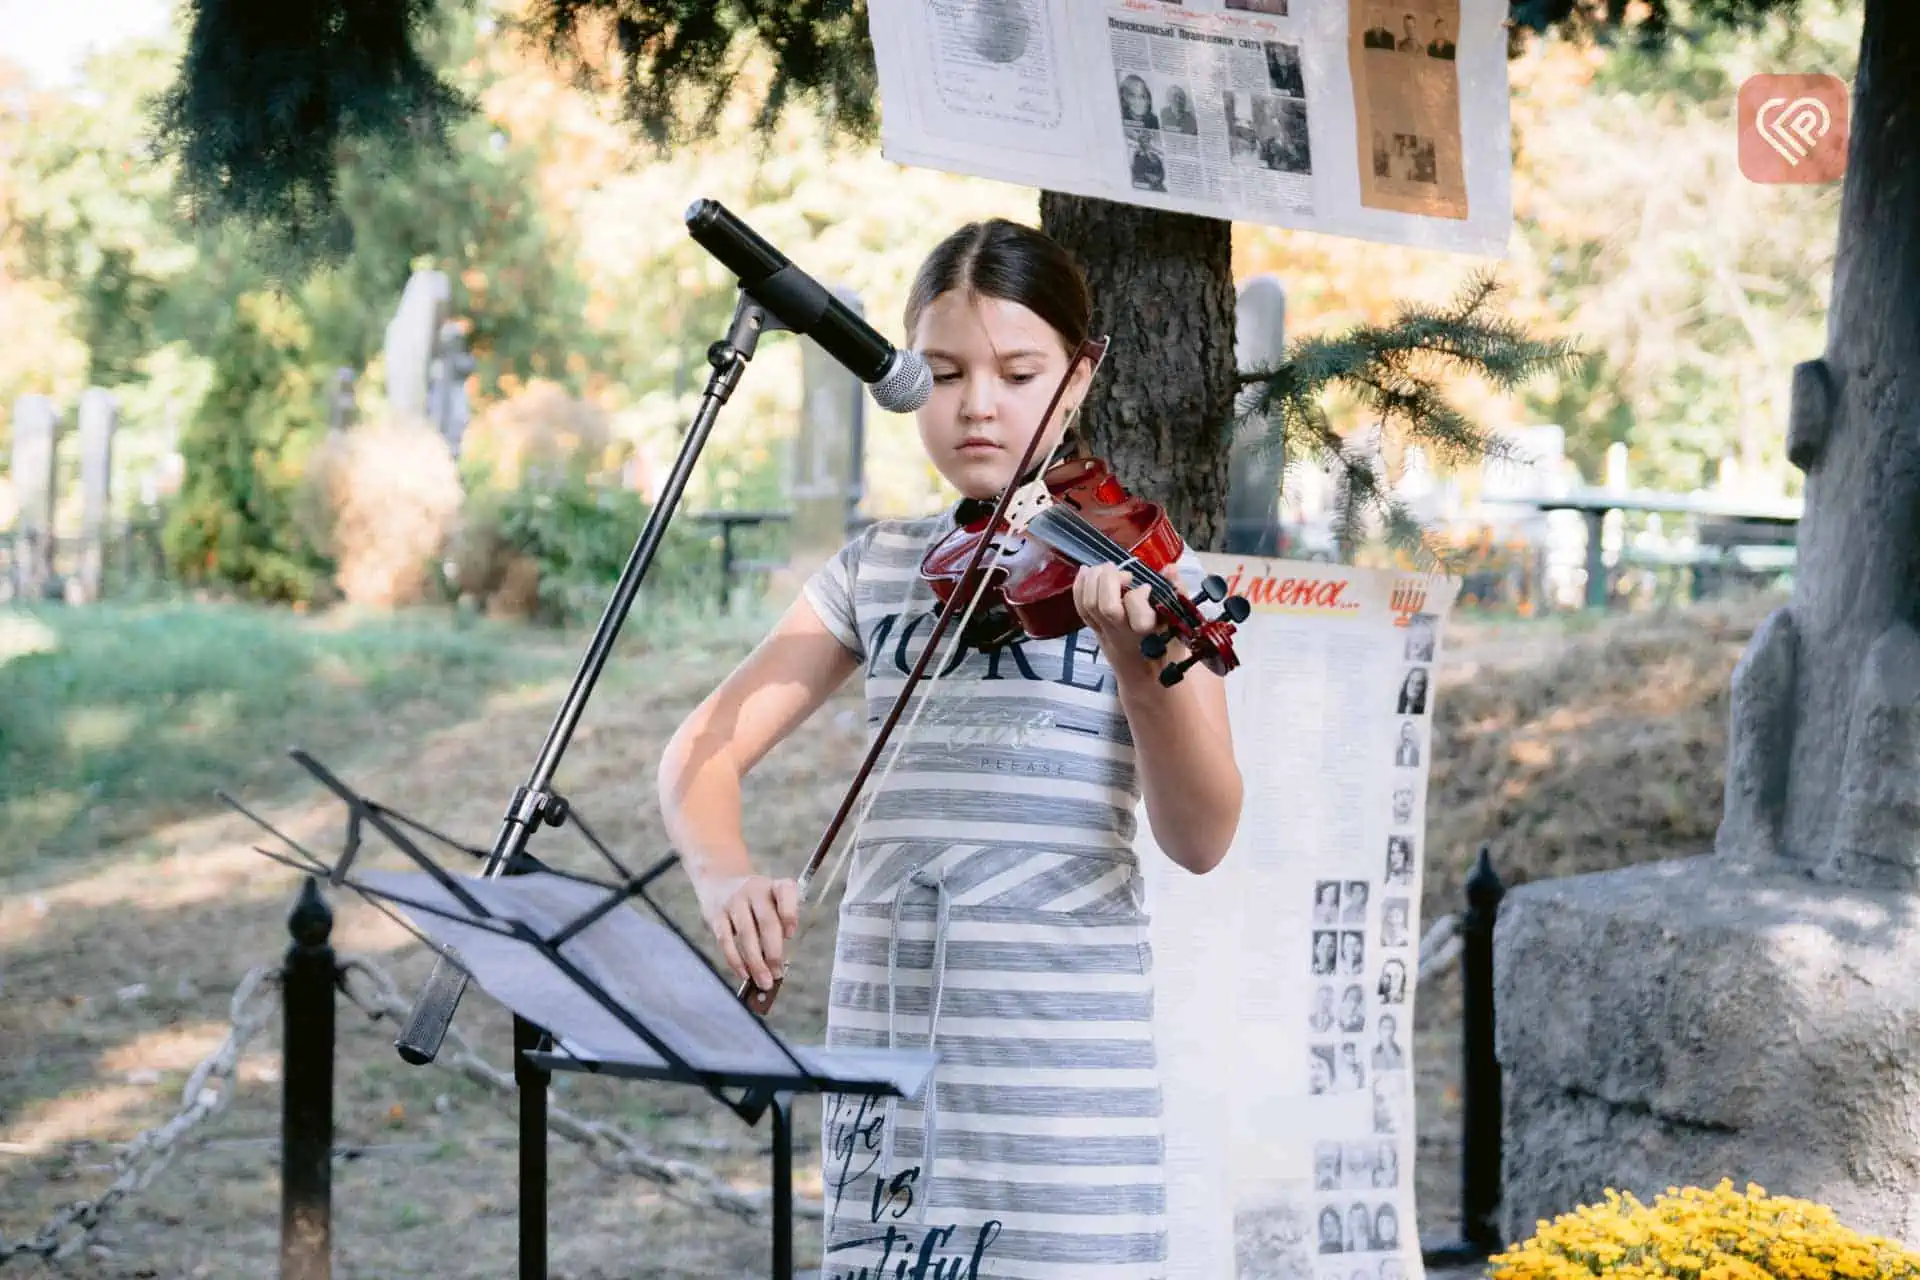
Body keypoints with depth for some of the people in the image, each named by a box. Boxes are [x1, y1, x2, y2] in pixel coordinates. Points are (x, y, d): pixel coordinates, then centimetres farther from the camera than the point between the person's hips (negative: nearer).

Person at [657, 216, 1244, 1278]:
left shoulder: (1138, 565, -1)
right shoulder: (877, 566, 10)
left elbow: (1200, 838, -12)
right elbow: (706, 749, 4)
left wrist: (1141, 663, -30)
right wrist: (723, 872, -18)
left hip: (1063, 1042, -3)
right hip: (883, 1031, 3)